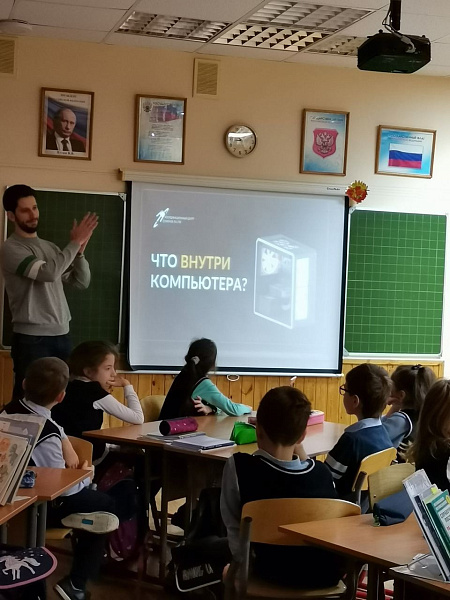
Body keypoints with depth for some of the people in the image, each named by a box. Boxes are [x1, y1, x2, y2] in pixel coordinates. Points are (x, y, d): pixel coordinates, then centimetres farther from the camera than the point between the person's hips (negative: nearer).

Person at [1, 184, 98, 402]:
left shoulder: (50, 247, 15)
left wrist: (79, 251, -2)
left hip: (61, 336, 7)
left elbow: (82, 282, 13)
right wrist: (75, 243, -12)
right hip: (31, 339, -7)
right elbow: (49, 272, -22)